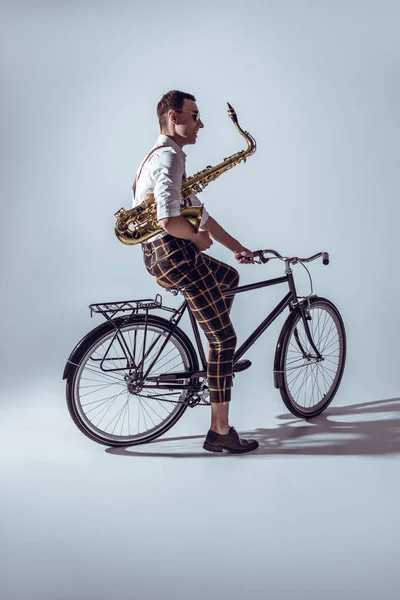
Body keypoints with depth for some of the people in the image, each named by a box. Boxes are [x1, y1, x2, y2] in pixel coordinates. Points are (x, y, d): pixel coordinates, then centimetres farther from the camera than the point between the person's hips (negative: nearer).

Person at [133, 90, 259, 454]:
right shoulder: (169, 157, -14)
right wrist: (200, 238, -8)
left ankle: (220, 360, 33)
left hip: (168, 253, 10)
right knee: (224, 337, -7)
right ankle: (220, 432, -3)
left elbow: (199, 213, 23)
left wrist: (236, 247, 22)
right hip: (172, 253, -10)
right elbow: (169, 220, -28)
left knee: (230, 278, 32)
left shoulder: (170, 157, 20)